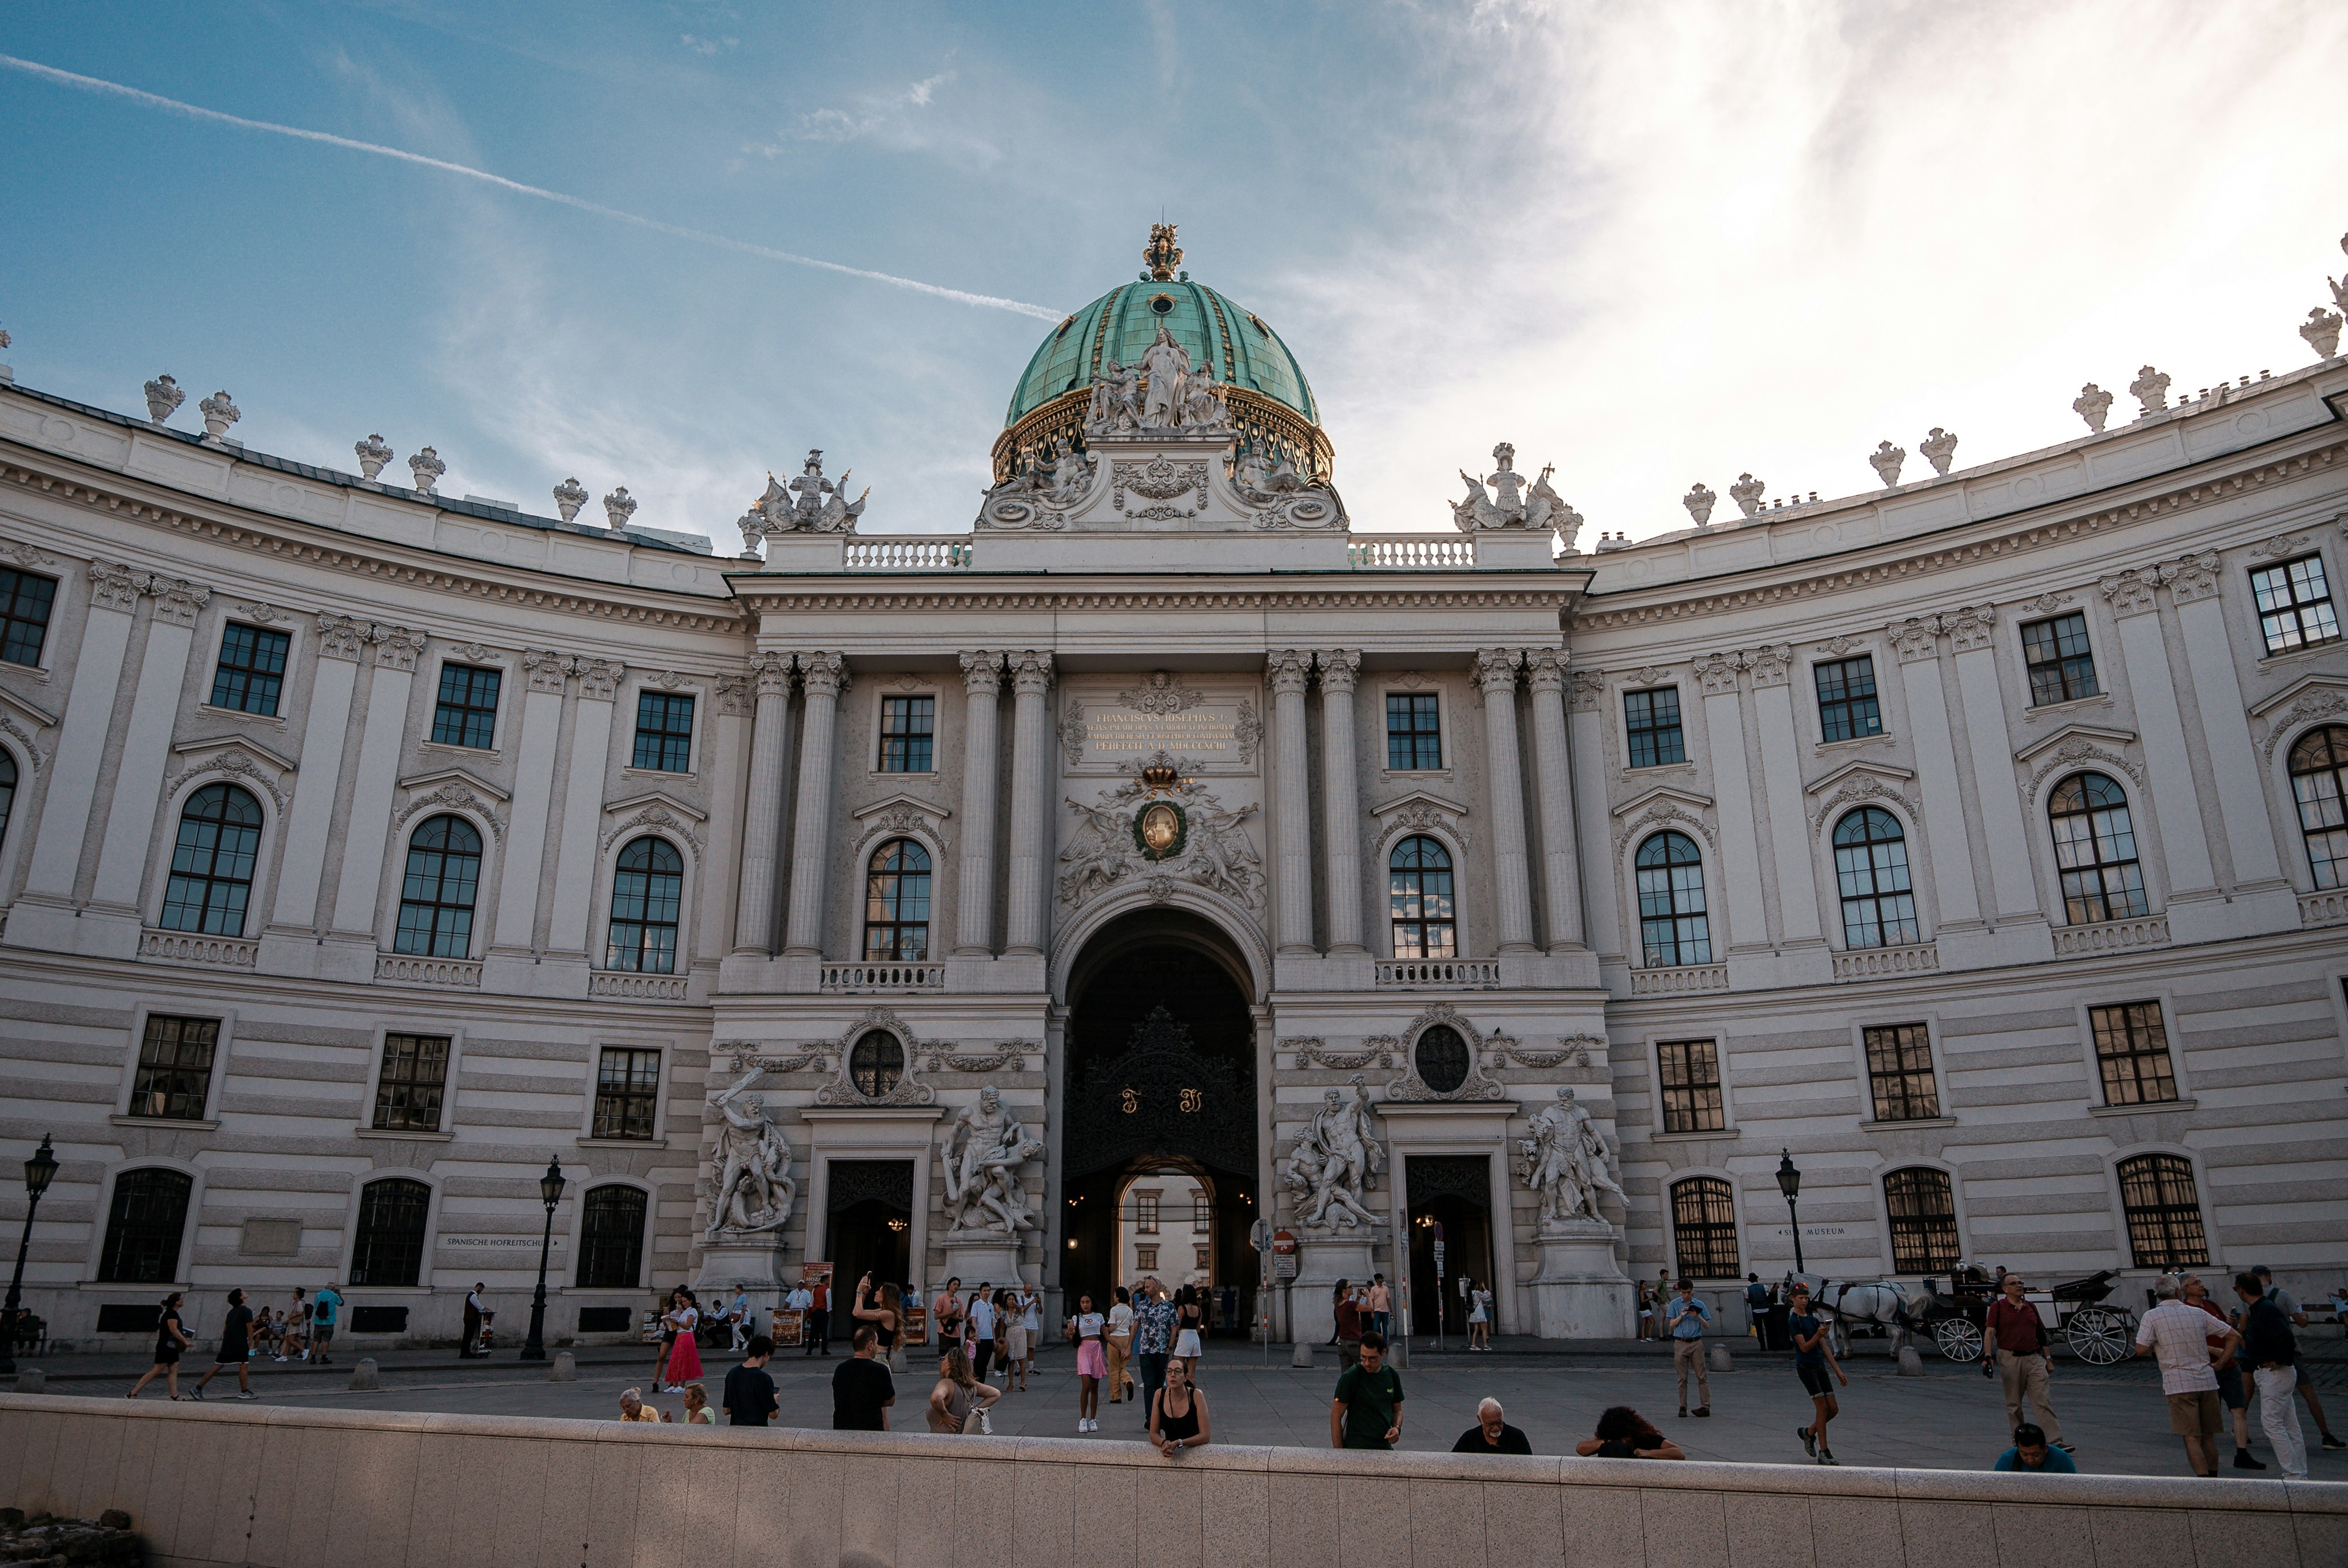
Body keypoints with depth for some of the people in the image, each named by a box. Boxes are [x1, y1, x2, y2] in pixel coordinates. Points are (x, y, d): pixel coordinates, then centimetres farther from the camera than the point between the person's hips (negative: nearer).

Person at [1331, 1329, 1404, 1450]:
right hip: (1357, 1449, -5)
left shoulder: (1392, 1375, 6)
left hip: (1385, 1447, 5)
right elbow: (1335, 1417, -8)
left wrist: (1397, 1428, -3)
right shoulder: (1350, 1377, -10)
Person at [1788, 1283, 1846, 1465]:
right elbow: (1804, 1347, -15)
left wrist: (1838, 1371, 12)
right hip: (1806, 1367, -7)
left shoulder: (1814, 1320, 16)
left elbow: (1824, 1347, 16)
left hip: (1821, 1366, 8)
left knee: (1833, 1409, 3)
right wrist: (1818, 1335, -31)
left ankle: (1809, 1432, 25)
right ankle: (1824, 1453, -4)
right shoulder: (1794, 1321, -8)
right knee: (1822, 1408, -10)